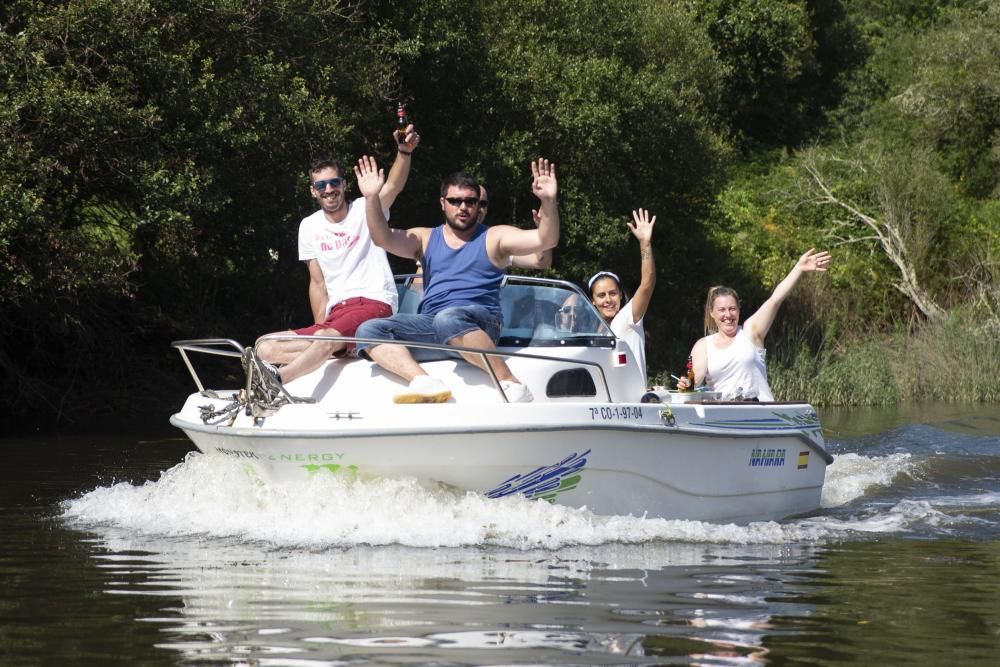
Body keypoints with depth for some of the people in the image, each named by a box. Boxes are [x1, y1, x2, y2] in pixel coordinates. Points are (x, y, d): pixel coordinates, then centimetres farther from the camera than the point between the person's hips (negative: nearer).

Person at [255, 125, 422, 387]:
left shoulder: (364, 210, 1)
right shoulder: (309, 227, 13)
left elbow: (393, 187, -20)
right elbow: (318, 284, 15)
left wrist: (405, 151, -40)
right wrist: (320, 327, 4)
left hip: (374, 304, -7)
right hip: (336, 313, 7)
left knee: (327, 339, -39)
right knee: (267, 351, -9)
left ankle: (276, 378, -59)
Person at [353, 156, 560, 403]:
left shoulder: (494, 238, 11)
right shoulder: (425, 239, 21)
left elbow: (546, 240, -2)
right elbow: (383, 238, 5)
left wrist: (548, 202, -19)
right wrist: (371, 198, -11)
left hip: (481, 322, -5)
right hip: (430, 324, 5)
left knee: (448, 319, -40)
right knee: (368, 331, -16)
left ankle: (511, 384, -33)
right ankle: (425, 383, -36)